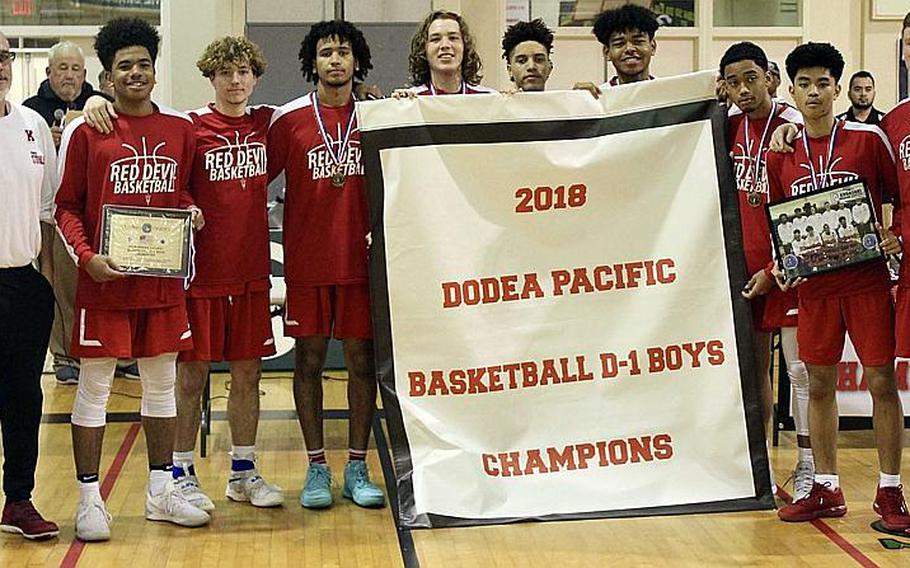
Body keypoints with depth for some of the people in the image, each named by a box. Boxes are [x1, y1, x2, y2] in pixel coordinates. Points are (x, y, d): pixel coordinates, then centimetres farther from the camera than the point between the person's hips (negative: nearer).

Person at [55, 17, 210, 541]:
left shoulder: (181, 129, 8)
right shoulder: (87, 132, -2)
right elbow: (67, 207, -1)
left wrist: (190, 210, -3)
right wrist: (87, 256, -15)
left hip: (164, 279, 4)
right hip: (105, 279, -4)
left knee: (162, 381, 12)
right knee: (95, 385, 1)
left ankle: (161, 490, 23)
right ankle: (90, 498, 9)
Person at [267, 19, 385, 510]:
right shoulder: (289, 119, 1)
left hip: (362, 258, 1)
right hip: (307, 261, -1)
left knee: (362, 360, 4)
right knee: (308, 361, 4)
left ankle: (357, 468, 14)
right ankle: (316, 468, 14)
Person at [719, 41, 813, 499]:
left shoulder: (793, 128, -10)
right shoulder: (730, 124, 6)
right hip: (742, 261, 6)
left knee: (800, 368, -2)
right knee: (753, 369, 9)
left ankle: (807, 467, 5)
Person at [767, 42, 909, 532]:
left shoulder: (868, 138, -2)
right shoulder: (781, 154, 6)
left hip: (867, 278, -3)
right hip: (813, 284, 3)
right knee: (819, 384, 8)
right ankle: (826, 489, 19)